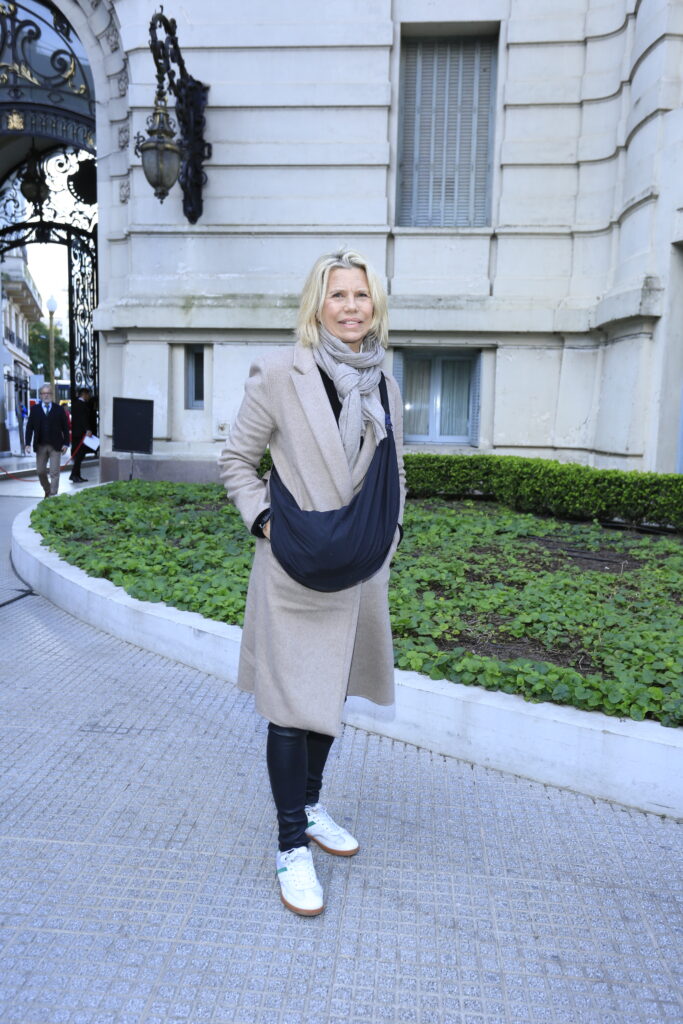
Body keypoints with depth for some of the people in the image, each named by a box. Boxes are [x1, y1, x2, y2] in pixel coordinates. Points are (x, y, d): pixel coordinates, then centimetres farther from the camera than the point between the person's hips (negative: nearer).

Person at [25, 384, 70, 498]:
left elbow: (65, 427, 2)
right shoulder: (35, 409, 6)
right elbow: (29, 427, 4)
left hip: (55, 446, -2)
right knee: (41, 471, 10)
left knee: (54, 472, -5)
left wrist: (65, 443, -6)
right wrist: (28, 443, -4)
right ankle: (47, 491, 30)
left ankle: (53, 495, 0)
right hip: (40, 446, 2)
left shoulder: (59, 409, 2)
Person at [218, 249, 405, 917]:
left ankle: (309, 805, 39)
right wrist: (263, 520, -12)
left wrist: (387, 533, 8)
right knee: (292, 704, 2)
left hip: (359, 572, 6)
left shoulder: (385, 386, 8)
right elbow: (235, 459, -2)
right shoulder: (279, 374, -8)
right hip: (295, 570, -5)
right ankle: (292, 844, 19)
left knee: (330, 692, 18)